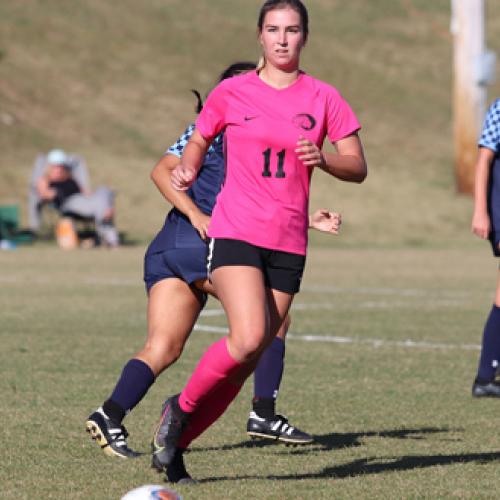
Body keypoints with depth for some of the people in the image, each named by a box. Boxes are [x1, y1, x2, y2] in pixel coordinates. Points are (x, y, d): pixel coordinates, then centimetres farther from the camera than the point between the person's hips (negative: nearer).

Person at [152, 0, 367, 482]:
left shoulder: (323, 99, 6)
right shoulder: (232, 93, 3)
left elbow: (357, 167, 6)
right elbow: (198, 140, 17)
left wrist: (323, 158, -14)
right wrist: (187, 168, -4)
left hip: (288, 243, 3)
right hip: (235, 232, -3)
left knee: (249, 359, 1)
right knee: (248, 339, -24)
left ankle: (176, 442, 16)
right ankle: (181, 407, 0)